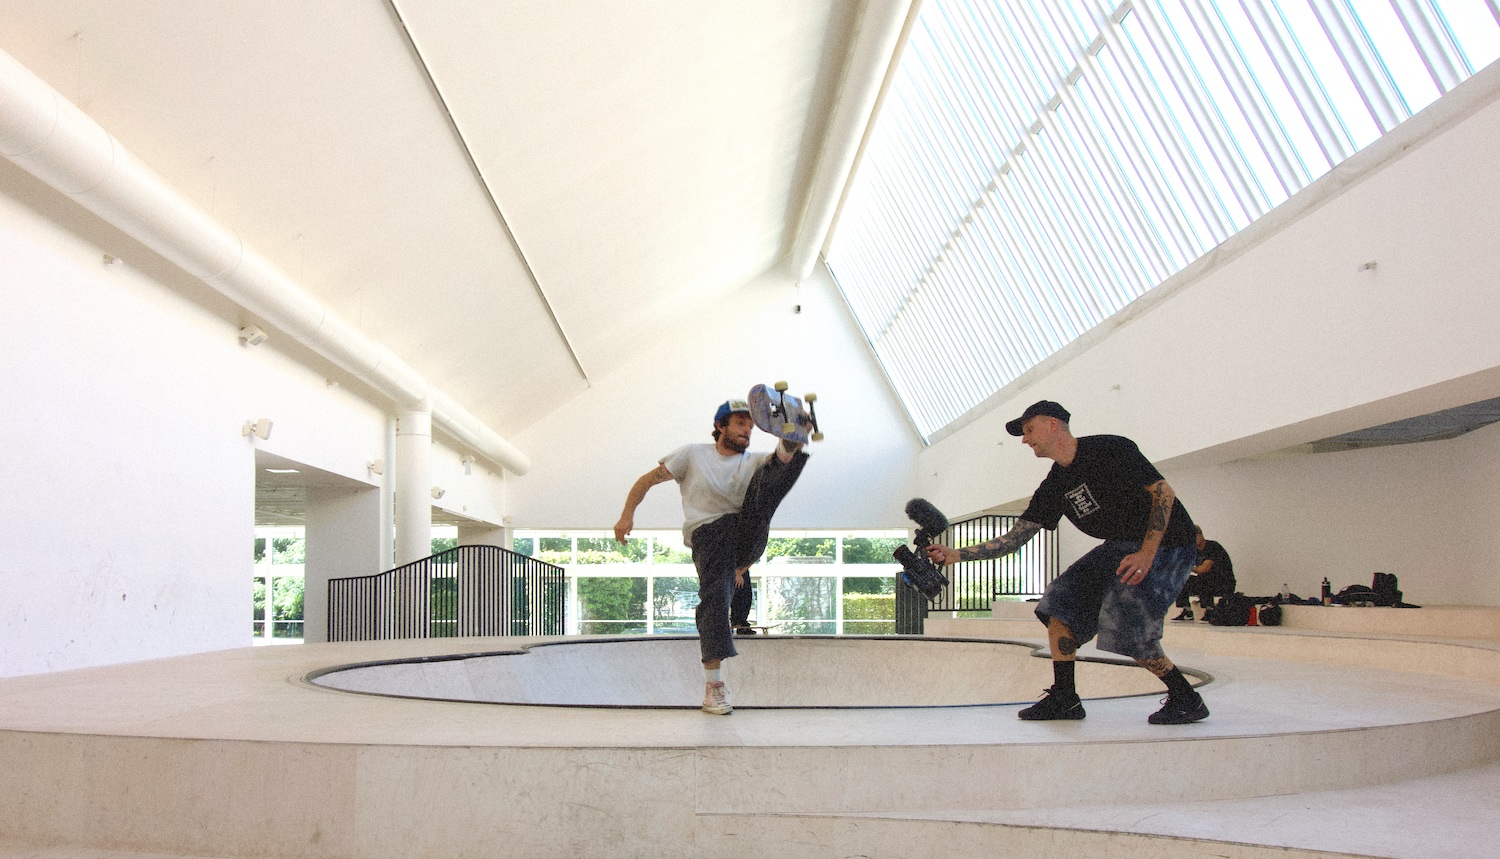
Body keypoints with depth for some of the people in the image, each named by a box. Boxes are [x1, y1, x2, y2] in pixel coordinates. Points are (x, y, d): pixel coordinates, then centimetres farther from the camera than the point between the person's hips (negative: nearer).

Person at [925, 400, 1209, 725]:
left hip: (1164, 544, -8)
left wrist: (1147, 553, -26)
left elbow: (1163, 491, -17)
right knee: (1060, 603, -1)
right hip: (1120, 546, 8)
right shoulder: (1054, 488, 6)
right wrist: (956, 554, -3)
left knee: (1124, 628, -21)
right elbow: (1014, 539, 5)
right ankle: (1064, 698, 5)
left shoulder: (1110, 450, -16)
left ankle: (1186, 698, -2)